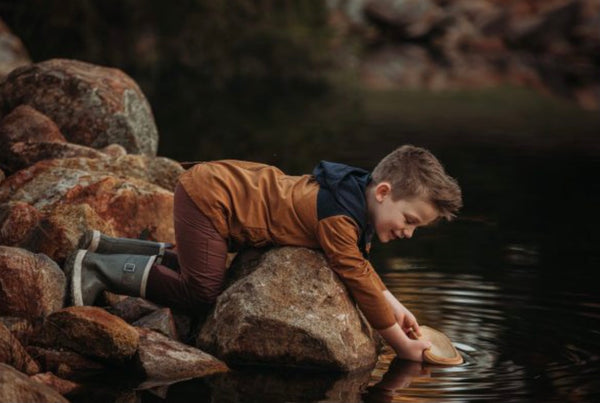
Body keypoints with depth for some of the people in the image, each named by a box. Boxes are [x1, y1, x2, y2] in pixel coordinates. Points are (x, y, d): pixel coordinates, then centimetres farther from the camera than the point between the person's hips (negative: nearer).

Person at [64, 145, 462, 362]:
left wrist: (395, 307, 8)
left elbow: (360, 261, 18)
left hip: (221, 183, 10)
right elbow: (359, 280, -27)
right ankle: (98, 268, -6)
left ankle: (104, 247, 25)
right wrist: (402, 345, -21)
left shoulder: (357, 198, 2)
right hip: (207, 197, -10)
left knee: (202, 270, 22)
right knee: (202, 290, -14)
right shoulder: (340, 218, -28)